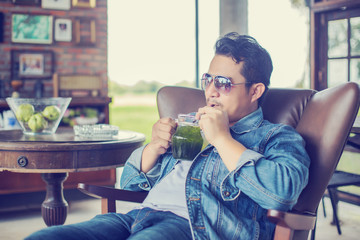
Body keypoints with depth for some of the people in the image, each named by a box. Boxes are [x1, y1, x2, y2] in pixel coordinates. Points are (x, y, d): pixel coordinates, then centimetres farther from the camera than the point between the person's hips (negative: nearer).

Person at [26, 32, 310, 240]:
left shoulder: (278, 137, 11)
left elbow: (282, 193, -15)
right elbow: (130, 181, 30)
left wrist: (223, 138, -7)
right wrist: (155, 146, 9)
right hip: (140, 216, 6)